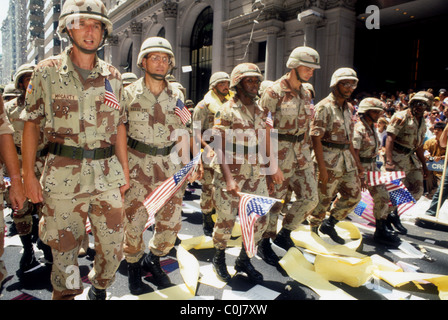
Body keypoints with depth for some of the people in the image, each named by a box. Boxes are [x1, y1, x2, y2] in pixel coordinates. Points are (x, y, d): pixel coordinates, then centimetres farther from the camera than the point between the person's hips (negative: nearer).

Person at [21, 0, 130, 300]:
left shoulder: (113, 76, 9)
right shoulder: (47, 71, 2)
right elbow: (32, 124, 2)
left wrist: (125, 170, 8)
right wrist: (29, 174, -4)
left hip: (107, 175, 3)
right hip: (63, 175, -2)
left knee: (113, 247, 10)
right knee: (65, 249, 9)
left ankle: (99, 288, 39)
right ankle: (65, 294, 34)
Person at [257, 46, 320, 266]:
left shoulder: (305, 94, 10)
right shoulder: (274, 93, -13)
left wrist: (306, 152, 15)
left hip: (301, 153, 7)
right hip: (279, 153, -7)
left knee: (310, 197, 5)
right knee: (273, 201, 4)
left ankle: (284, 234, 25)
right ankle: (265, 244, 24)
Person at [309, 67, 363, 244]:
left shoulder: (348, 107, 14)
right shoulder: (324, 107, -11)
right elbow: (316, 138, -17)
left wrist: (356, 162, 17)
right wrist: (322, 167, -22)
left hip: (347, 158, 8)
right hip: (329, 159, -8)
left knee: (353, 195, 11)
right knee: (323, 198, 2)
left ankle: (329, 225, 27)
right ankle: (313, 231, 23)